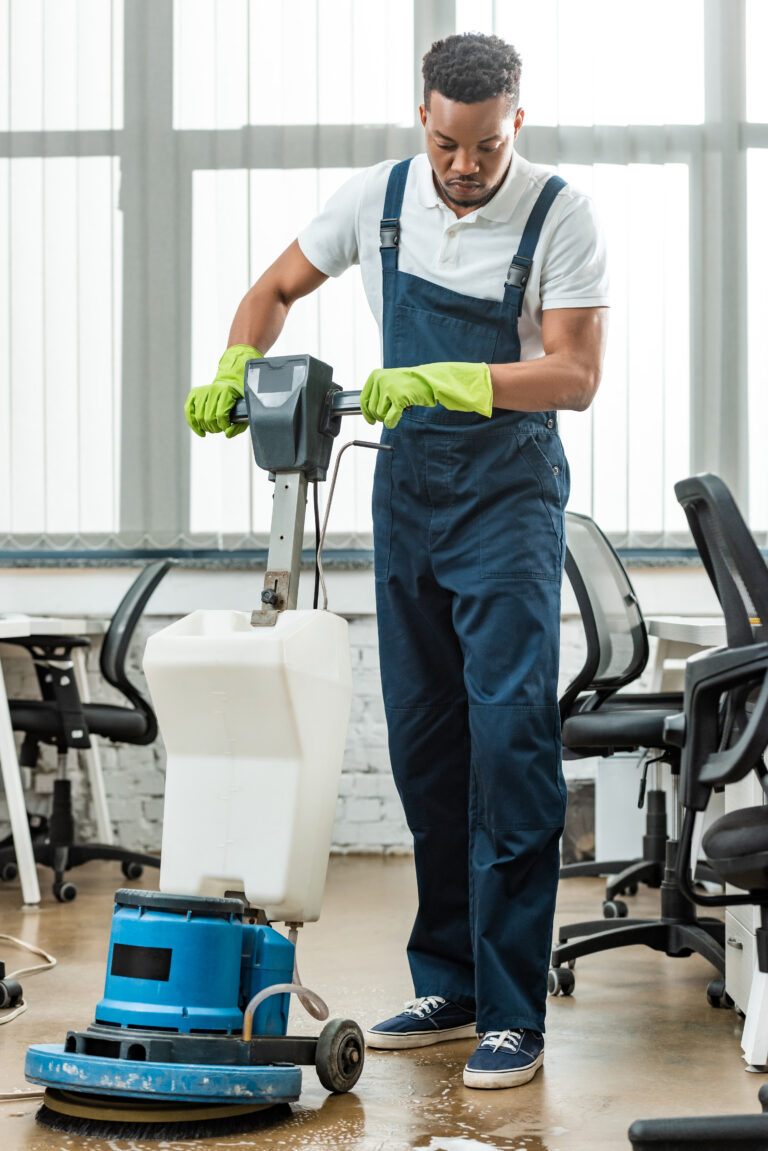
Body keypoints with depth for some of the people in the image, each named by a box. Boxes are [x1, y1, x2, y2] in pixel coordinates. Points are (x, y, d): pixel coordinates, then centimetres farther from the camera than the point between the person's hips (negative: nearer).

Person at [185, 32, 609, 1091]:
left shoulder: (560, 217, -11)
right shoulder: (377, 197, 2)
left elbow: (577, 375, -18)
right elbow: (278, 289, 13)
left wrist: (449, 381, -30)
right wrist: (234, 370, -6)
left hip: (509, 492, -5)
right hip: (406, 485, 5)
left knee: (511, 734, -13)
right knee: (422, 741, 8)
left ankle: (512, 1013, -8)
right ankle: (447, 984, 18)